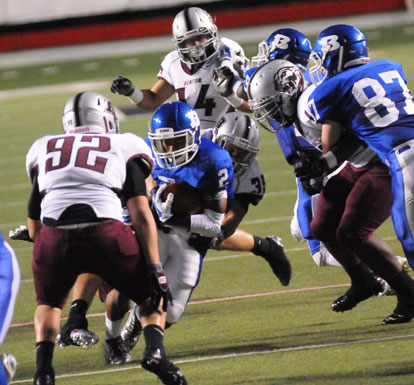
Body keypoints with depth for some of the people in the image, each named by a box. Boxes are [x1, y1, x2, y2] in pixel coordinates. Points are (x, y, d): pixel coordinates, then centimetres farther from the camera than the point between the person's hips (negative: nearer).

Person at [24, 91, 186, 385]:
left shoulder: (44, 149, 27)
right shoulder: (124, 147, 21)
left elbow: (34, 228, 29)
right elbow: (141, 214, 9)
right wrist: (155, 269, 6)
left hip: (54, 236, 2)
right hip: (105, 233, -2)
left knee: (49, 303, 29)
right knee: (152, 296, 21)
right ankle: (155, 349, -4)